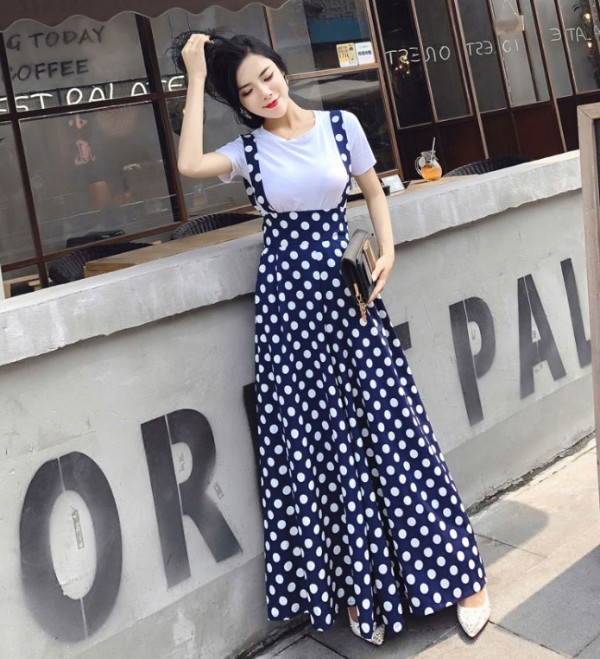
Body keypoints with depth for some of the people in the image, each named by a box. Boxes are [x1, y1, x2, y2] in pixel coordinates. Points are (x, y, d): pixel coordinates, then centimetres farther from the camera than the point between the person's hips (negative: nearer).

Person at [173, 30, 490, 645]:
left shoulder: (340, 125, 4)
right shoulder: (249, 149, 2)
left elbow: (373, 191, 13)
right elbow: (189, 163, -17)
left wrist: (387, 251, -4)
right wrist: (196, 79, -11)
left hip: (344, 283, 0)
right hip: (286, 295, 0)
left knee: (389, 426, 2)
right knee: (316, 439, 4)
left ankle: (457, 573, 18)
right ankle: (356, 586, 21)